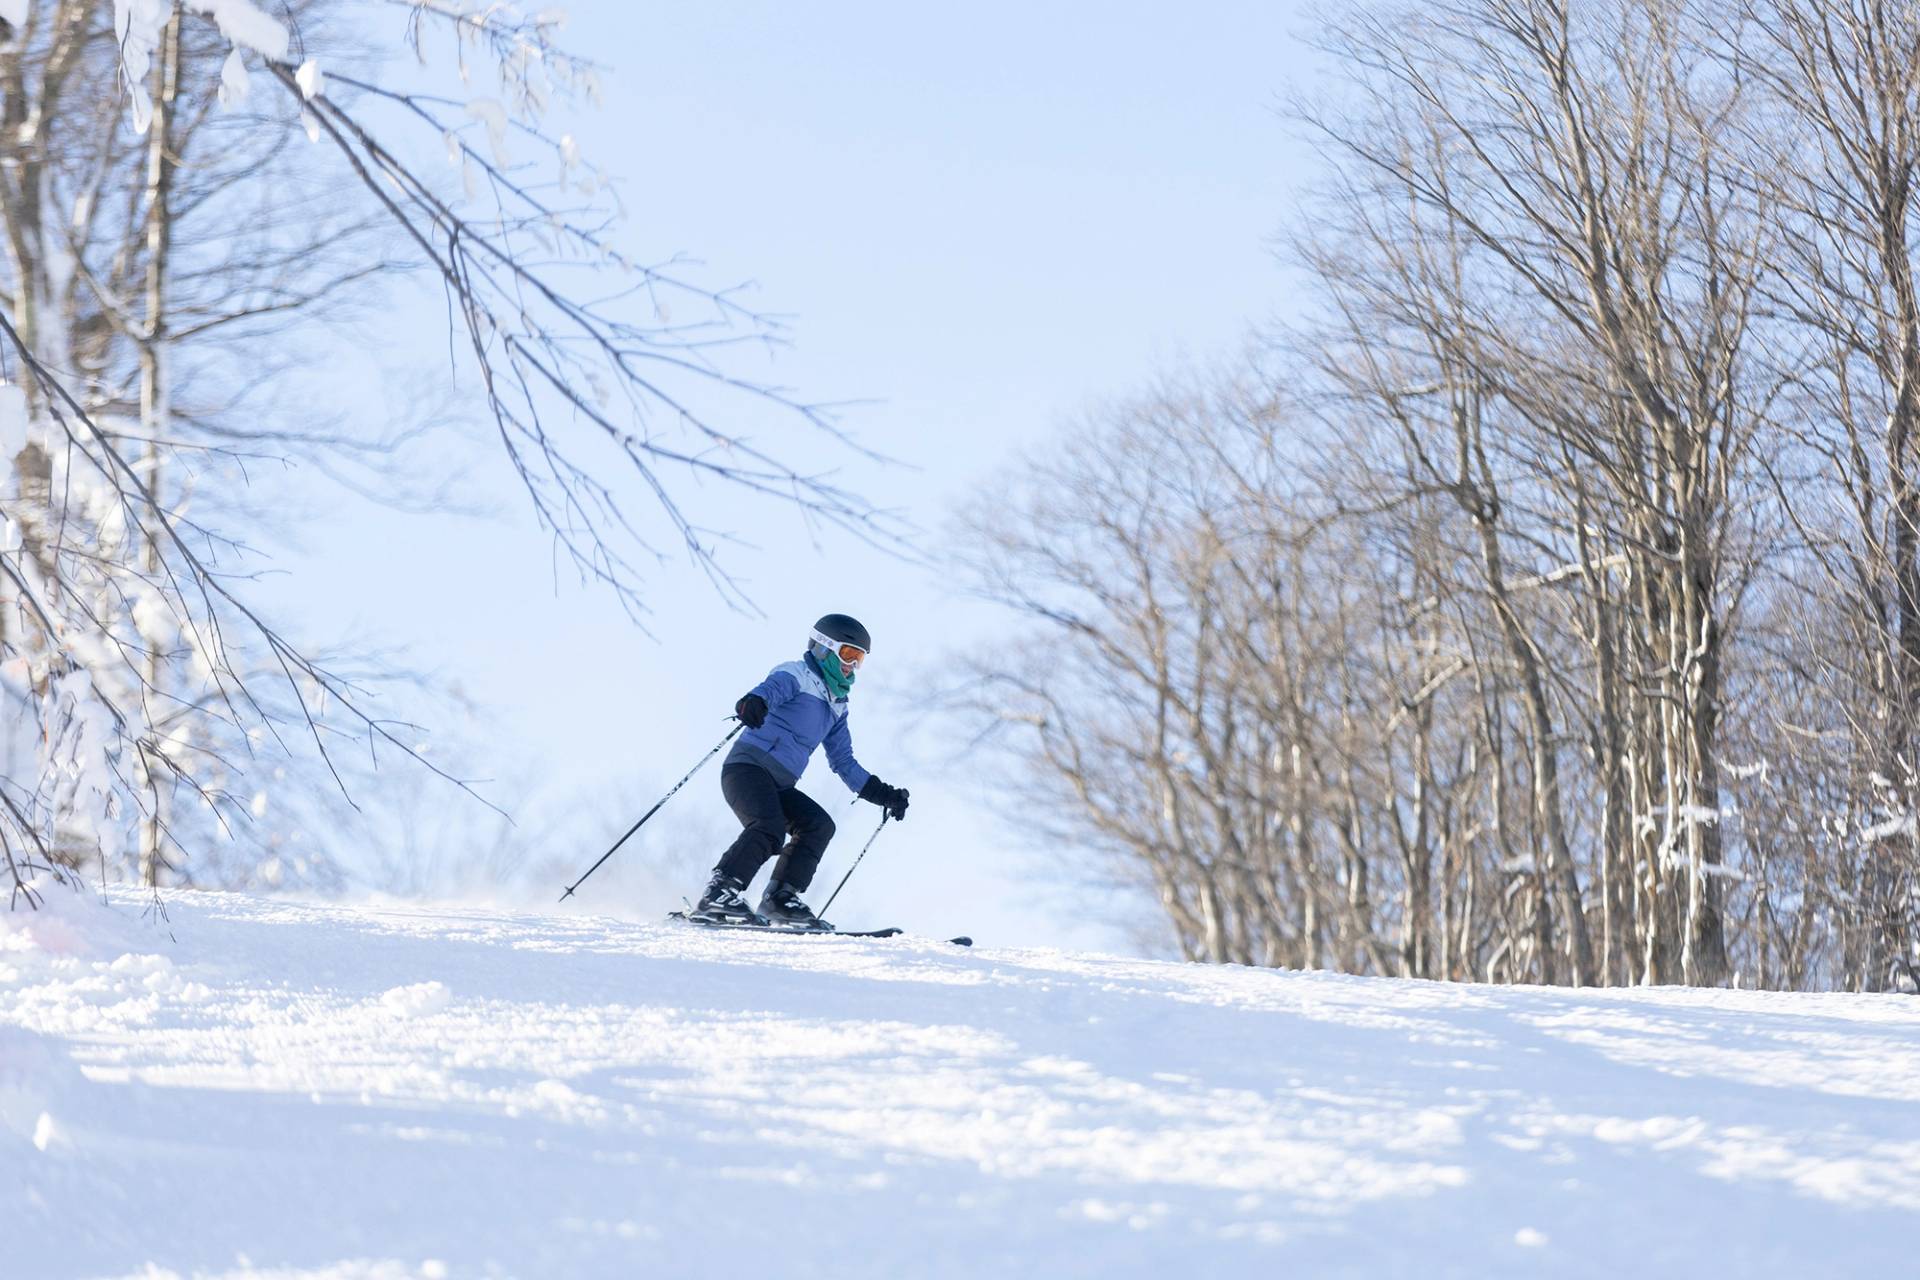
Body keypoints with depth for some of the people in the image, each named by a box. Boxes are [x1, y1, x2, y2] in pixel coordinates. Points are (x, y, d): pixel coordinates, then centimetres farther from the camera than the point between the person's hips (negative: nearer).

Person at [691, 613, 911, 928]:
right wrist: (754, 702, -48)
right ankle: (718, 896, -32)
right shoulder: (796, 676, 1)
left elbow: (844, 763, 31)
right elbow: (772, 688, -24)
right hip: (749, 767, -8)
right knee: (769, 828, -29)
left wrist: (882, 794, 22)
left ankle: (781, 899, -9)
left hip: (779, 787, 8)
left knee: (819, 826, -9)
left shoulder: (836, 707, 26)